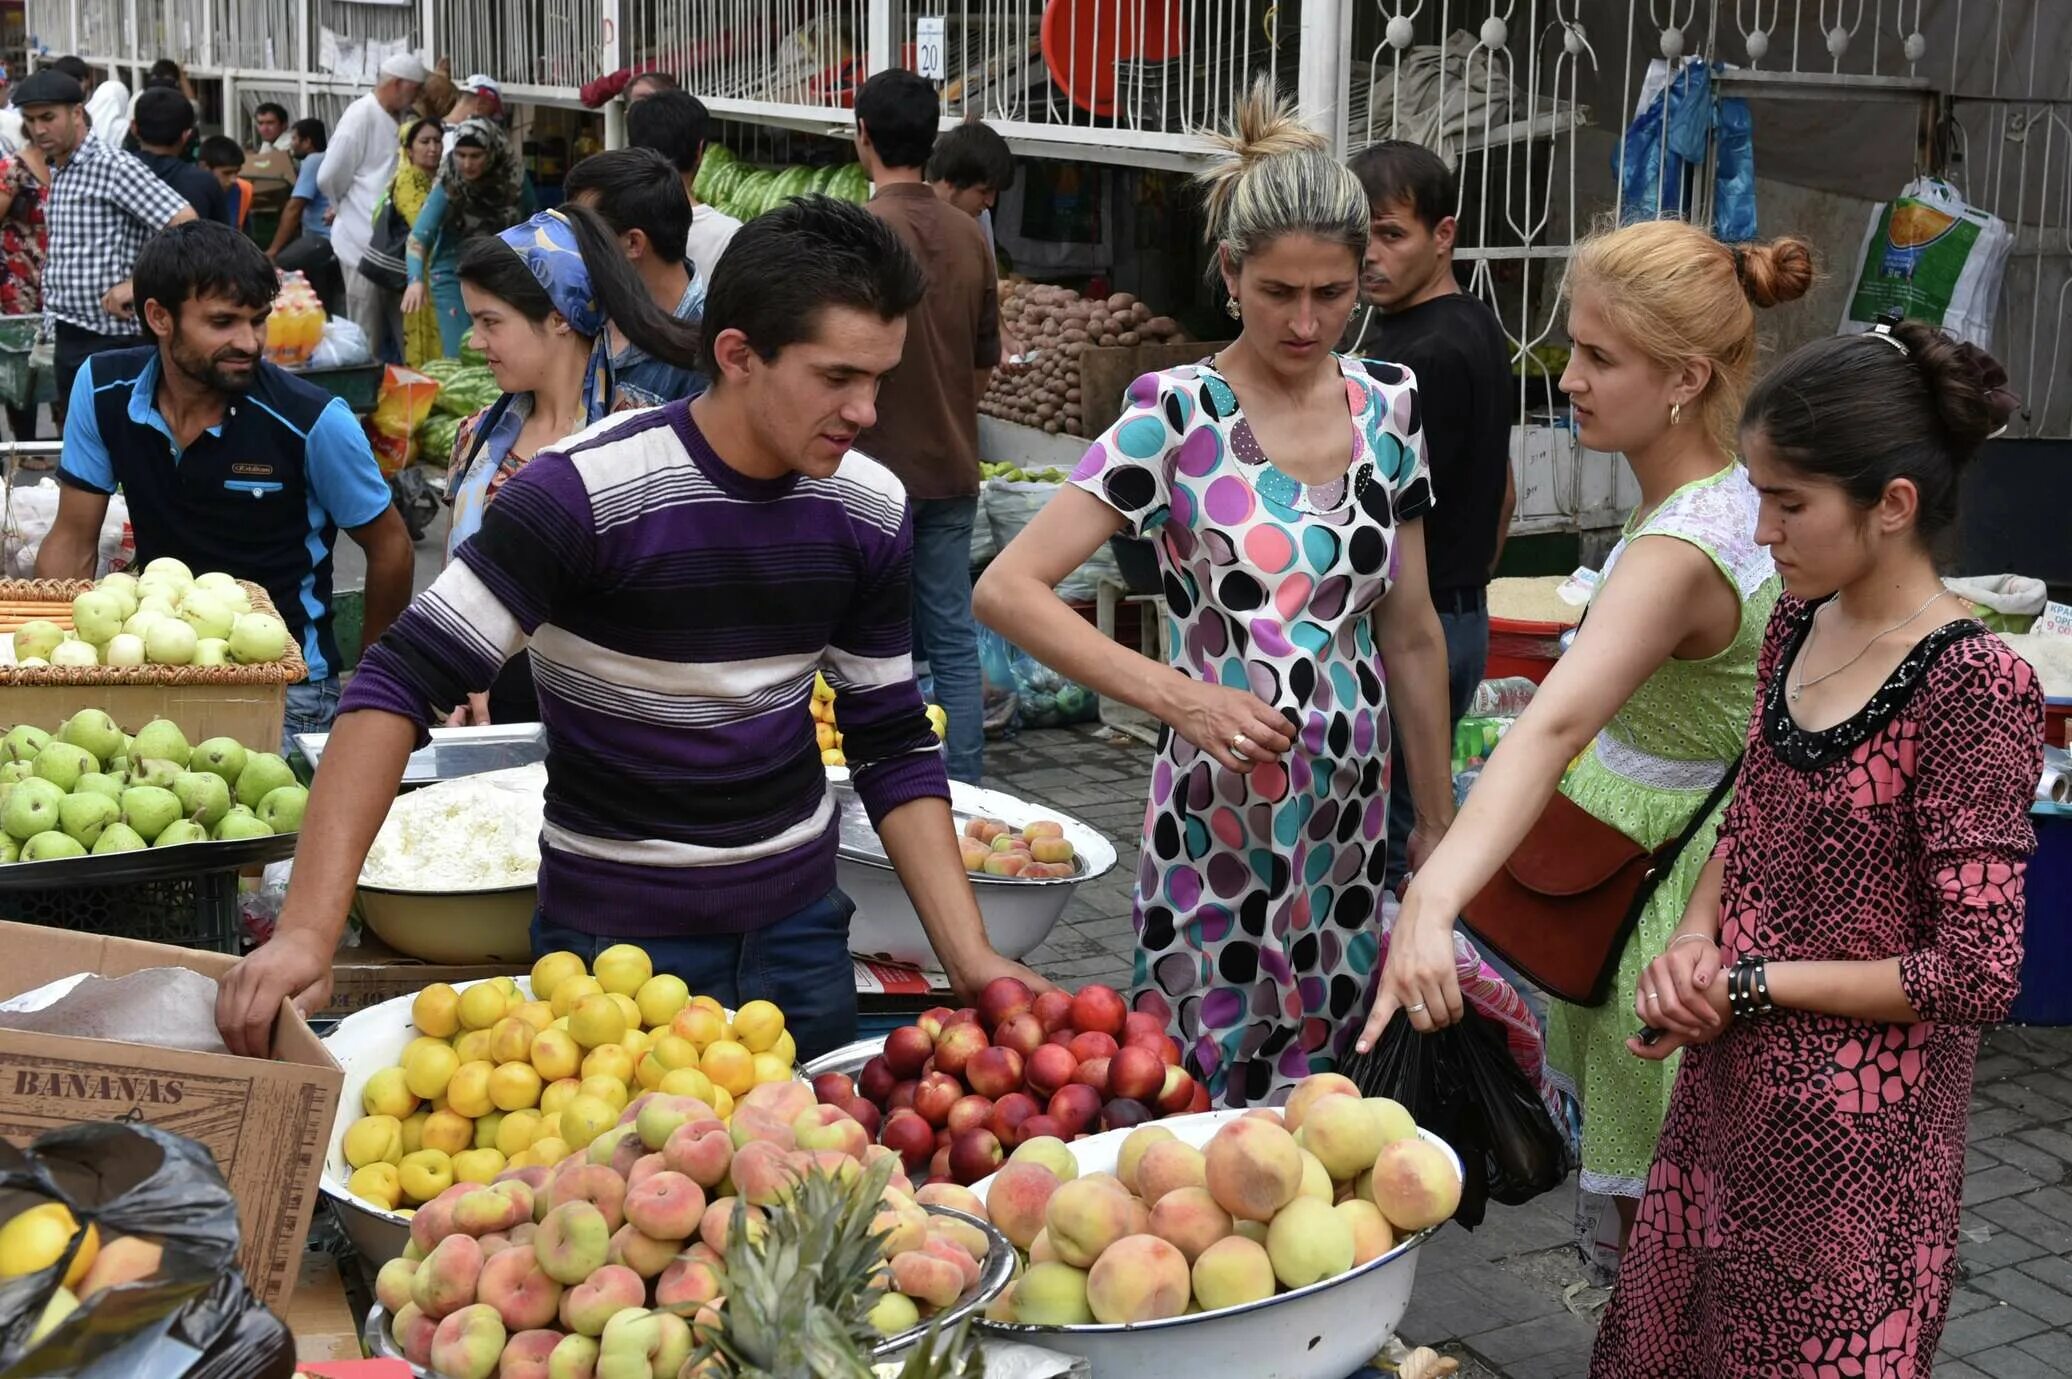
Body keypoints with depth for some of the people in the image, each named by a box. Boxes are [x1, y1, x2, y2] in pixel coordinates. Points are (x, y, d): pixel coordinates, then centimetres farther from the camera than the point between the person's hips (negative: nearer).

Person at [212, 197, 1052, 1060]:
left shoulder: (870, 510, -4)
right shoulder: (587, 492, -20)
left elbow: (895, 745, 4)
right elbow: (397, 686, -21)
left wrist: (968, 953, -3)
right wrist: (309, 928, -30)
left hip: (799, 925, 5)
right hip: (617, 933, -5)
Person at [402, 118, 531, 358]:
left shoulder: (513, 179, -12)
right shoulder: (448, 186, -17)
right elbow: (419, 235, -26)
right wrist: (416, 279, -42)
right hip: (455, 275, -2)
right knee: (460, 356, -5)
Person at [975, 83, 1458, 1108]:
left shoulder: (1388, 407, 4)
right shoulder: (1177, 414, -11)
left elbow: (1411, 635, 11)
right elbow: (1007, 589, -17)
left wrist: (1438, 822, 12)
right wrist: (1174, 694, -24)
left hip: (1353, 820, 5)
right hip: (1221, 819, -4)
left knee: (1323, 1087, 14)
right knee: (1205, 1087, 5)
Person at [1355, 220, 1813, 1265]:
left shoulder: (1679, 553, -31)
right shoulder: (1737, 493, -2)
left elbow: (1553, 727, -47)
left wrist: (1434, 902, -59)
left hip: (1660, 892, -10)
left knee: (1647, 1209, 6)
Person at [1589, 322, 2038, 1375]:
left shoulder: (1971, 685, -22)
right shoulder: (1799, 625, 0)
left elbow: (1979, 973, -21)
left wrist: (1750, 983, -15)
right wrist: (1694, 942, -4)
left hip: (1855, 1127, -7)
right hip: (1729, 1084, 7)